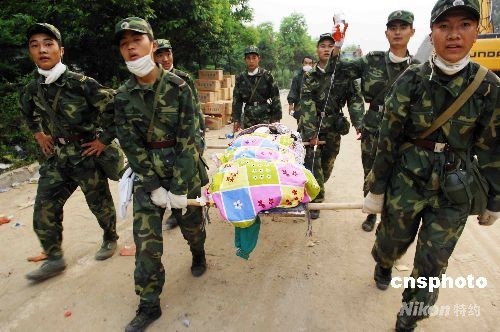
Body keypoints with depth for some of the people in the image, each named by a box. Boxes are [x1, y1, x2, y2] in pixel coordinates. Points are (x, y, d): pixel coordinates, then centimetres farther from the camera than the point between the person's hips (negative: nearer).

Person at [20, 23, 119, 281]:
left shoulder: (80, 83, -17)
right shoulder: (33, 89, 2)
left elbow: (117, 107, -17)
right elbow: (27, 111, 26)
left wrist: (105, 139, -14)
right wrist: (39, 134, 14)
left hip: (87, 154, -5)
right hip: (56, 157, 6)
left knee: (99, 203, 9)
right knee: (44, 208, 4)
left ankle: (110, 238, 35)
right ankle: (54, 259, 20)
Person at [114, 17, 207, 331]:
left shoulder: (178, 87, -12)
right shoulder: (123, 97, -4)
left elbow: (188, 141, -14)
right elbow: (131, 145, -4)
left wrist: (179, 188, -16)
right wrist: (154, 187, -10)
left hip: (184, 168, -2)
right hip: (147, 172, 2)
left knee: (191, 221, 15)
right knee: (146, 237, 0)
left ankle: (198, 254, 51)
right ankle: (149, 304, 16)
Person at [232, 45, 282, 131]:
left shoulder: (267, 75, 0)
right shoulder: (240, 78, 7)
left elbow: (275, 97, 2)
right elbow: (236, 100, 11)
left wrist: (276, 118, -2)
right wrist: (236, 120, 6)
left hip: (265, 117, -2)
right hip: (248, 118, 2)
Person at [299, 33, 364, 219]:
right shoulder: (309, 76, -1)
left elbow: (355, 99, -3)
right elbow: (307, 104, -9)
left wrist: (359, 124, -17)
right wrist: (311, 133, -19)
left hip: (333, 128, 2)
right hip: (311, 127, -1)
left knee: (327, 165, 11)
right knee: (313, 163, -7)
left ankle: (315, 192, 35)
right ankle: (316, 200, 6)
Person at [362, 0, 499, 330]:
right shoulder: (411, 80, -8)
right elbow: (388, 139, -7)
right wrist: (376, 190, -4)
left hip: (454, 192, 1)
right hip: (407, 182, -1)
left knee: (432, 265, 6)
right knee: (393, 242, 17)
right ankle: (383, 265, 55)